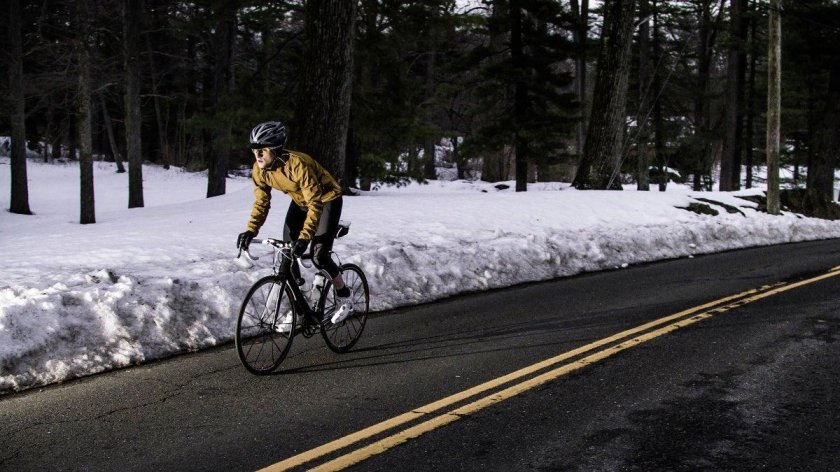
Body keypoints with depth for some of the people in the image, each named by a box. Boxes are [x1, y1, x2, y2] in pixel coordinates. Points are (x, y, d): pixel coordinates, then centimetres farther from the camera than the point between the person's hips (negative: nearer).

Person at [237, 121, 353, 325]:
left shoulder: (297, 164, -37)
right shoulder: (259, 170, -17)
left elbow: (315, 204, -37)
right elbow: (261, 202, -8)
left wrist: (304, 237, -45)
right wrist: (250, 230, -23)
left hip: (326, 199, -7)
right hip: (300, 201, 7)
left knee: (319, 255, -16)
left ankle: (344, 298, 8)